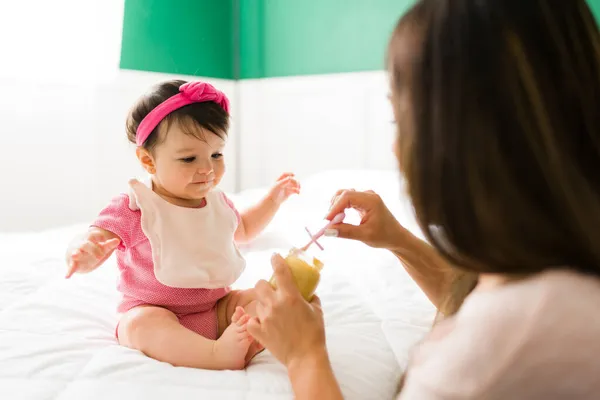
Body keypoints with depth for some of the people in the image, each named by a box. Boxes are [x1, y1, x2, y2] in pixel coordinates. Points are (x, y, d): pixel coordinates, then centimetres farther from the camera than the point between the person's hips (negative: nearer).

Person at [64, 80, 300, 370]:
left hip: (218, 307, 6)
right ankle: (218, 355, -54)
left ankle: (245, 345, -41)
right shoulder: (134, 209, -13)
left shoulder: (216, 202, 8)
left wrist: (274, 198, 19)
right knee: (140, 324, -37)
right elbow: (94, 242, -22)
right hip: (154, 312, -6)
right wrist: (82, 252, -47)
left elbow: (242, 229, 30)